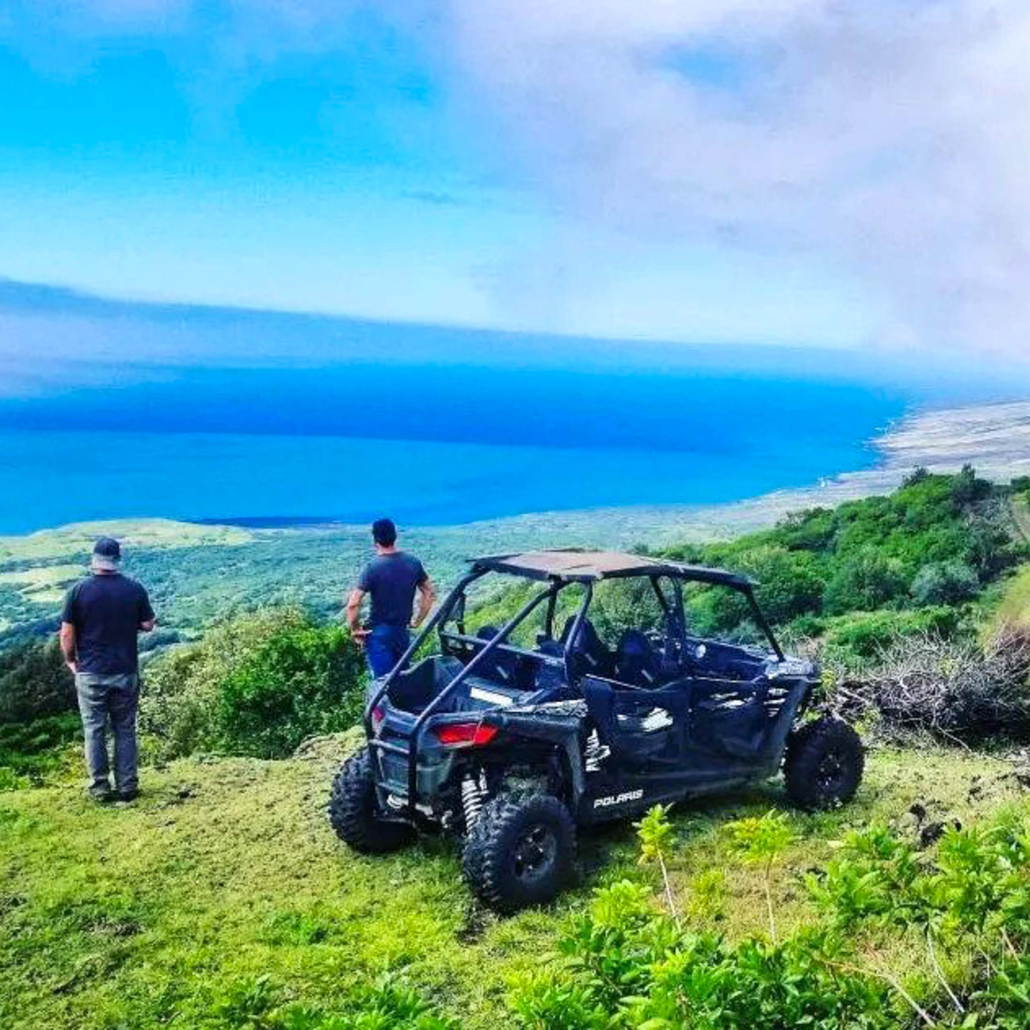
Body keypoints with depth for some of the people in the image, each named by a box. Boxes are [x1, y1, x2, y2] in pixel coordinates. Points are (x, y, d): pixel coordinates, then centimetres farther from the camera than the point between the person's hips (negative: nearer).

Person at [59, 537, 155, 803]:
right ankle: (127, 787, 13)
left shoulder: (79, 590, -8)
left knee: (94, 731, 9)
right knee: (125, 731, 11)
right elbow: (148, 625, 3)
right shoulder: (135, 589, -5)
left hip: (91, 673, -1)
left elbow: (67, 634, -6)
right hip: (126, 673, 1)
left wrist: (70, 661, 9)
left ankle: (100, 788, 13)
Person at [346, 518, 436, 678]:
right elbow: (430, 593, 8)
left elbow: (353, 604, -22)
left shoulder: (373, 567, -16)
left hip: (379, 634, -5)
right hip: (402, 632, 5)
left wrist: (355, 629, -8)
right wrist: (417, 621, 14)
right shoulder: (413, 562, -1)